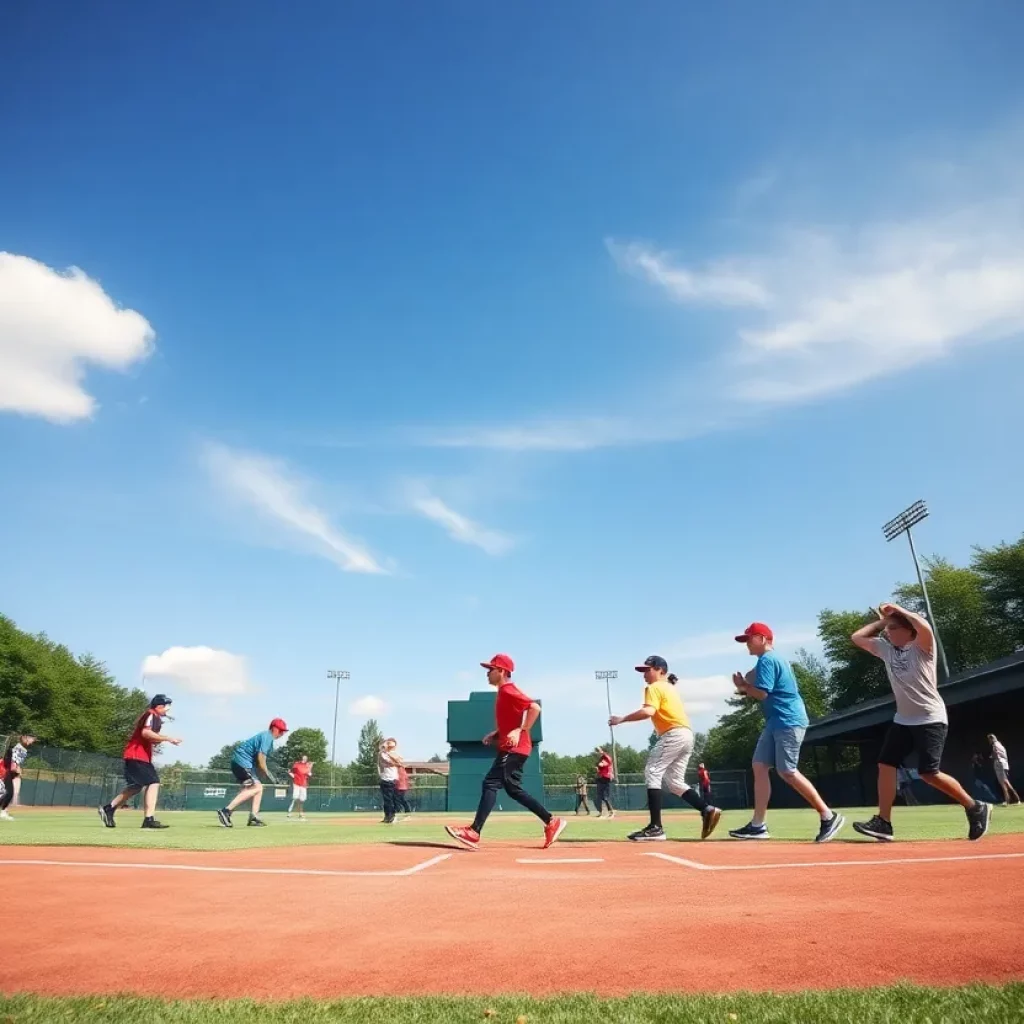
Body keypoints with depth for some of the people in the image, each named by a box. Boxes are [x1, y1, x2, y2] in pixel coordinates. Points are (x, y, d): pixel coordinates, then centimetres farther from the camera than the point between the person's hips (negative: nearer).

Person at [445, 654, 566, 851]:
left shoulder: (508, 691, -14)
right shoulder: (504, 692, 17)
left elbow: (535, 708, -24)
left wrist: (520, 732, -26)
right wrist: (495, 734, 13)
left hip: (514, 748, -11)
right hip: (510, 748, 11)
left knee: (490, 784, -14)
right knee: (513, 789, 12)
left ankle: (473, 833, -16)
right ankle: (552, 822, 15)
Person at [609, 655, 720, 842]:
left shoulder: (654, 688, -3)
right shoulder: (671, 687, 26)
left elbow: (648, 711, -19)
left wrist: (622, 719, -16)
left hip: (674, 734, -10)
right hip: (687, 734, 10)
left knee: (652, 773, -11)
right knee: (674, 782, 16)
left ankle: (655, 828, -18)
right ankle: (707, 810, 4)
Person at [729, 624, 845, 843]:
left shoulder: (766, 660, -10)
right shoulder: (775, 659, 21)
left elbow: (762, 693, -18)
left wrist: (743, 685, -2)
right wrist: (746, 688, 10)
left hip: (787, 721, -11)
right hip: (777, 722, 11)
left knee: (788, 772, -9)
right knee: (760, 766, 4)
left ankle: (829, 816, 2)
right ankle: (758, 825, 3)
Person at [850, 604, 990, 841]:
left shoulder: (921, 647, -11)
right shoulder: (886, 649, 7)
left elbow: (924, 626, -33)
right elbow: (857, 637, 11)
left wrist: (899, 610, -19)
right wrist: (882, 620, 8)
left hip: (930, 719, -7)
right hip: (903, 719, 7)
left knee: (929, 773, -11)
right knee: (885, 765, -2)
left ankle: (976, 808, 12)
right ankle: (883, 823, -1)